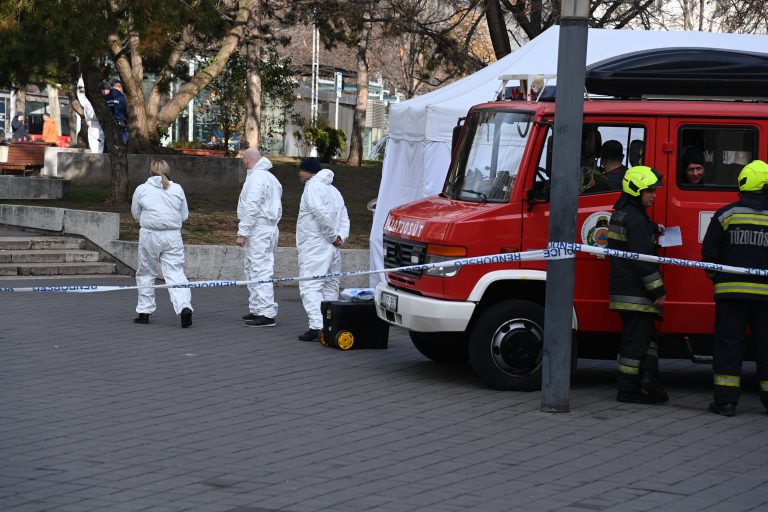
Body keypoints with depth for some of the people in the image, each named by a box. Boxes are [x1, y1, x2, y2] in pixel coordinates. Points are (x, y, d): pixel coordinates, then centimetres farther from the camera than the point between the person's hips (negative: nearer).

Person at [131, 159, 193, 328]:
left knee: (146, 273, 14)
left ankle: (144, 312, 18)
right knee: (176, 274, -2)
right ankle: (185, 306, -22)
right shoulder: (177, 189, 4)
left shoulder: (141, 189, 0)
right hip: (173, 237, 1)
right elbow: (184, 215, 11)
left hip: (150, 236, -1)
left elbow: (136, 214, 10)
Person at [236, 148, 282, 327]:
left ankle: (267, 314, -14)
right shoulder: (270, 177, 19)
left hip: (258, 230, -11)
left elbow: (252, 208, -20)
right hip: (269, 227, 11)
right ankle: (257, 310, 24)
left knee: (260, 271, -11)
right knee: (252, 270, 18)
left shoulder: (256, 178, -13)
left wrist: (242, 233, -18)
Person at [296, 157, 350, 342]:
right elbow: (344, 218, 16)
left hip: (314, 248, -9)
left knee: (310, 286, -11)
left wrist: (333, 236, -14)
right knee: (330, 287, 13)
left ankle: (317, 326, -22)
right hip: (332, 249, 9)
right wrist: (341, 236, 1)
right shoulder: (333, 190, 21)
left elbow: (321, 213, -23)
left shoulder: (313, 187, -8)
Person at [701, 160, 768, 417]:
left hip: (731, 289, -1)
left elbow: (709, 253, 2)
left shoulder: (726, 214, 0)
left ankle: (725, 400, -2)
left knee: (729, 342, 1)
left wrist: (717, 278, 17)